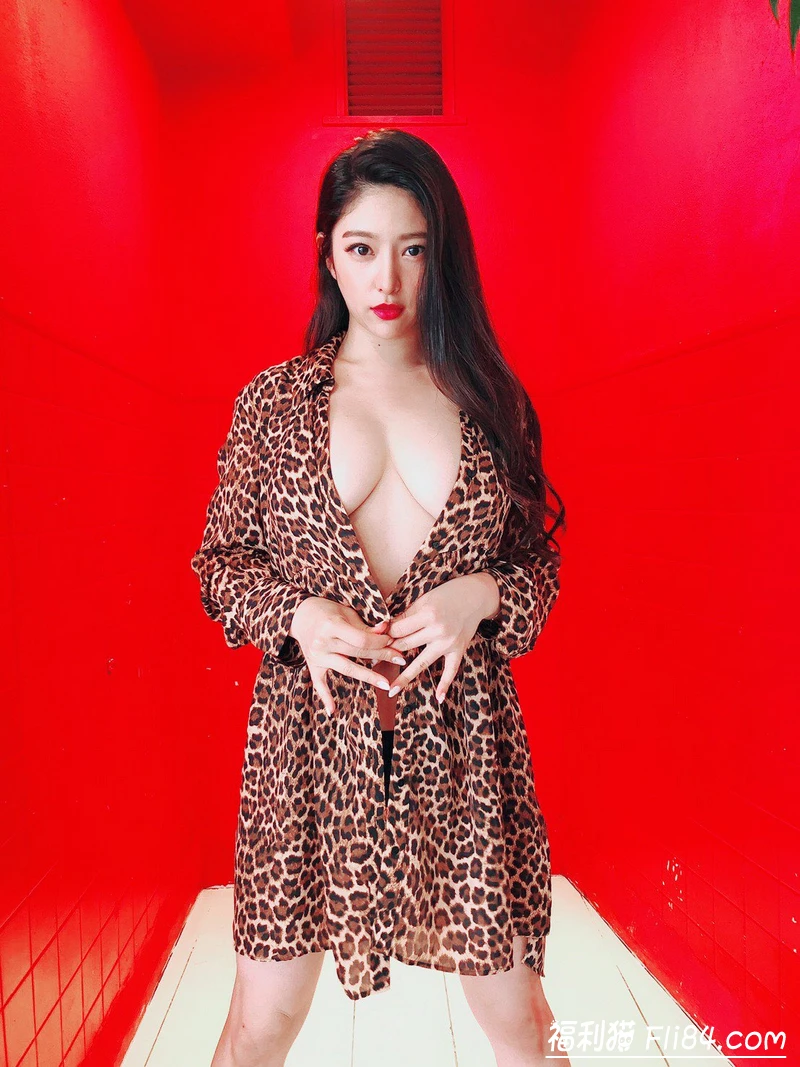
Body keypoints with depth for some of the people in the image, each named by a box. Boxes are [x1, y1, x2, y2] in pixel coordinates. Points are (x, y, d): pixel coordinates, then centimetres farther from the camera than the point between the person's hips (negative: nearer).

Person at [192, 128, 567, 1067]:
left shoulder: (489, 400, 4)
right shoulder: (273, 401, 2)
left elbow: (540, 558, 10)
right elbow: (220, 560, 6)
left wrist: (484, 594, -11)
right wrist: (296, 614, -13)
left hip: (460, 740, 1)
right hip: (311, 732, 0)